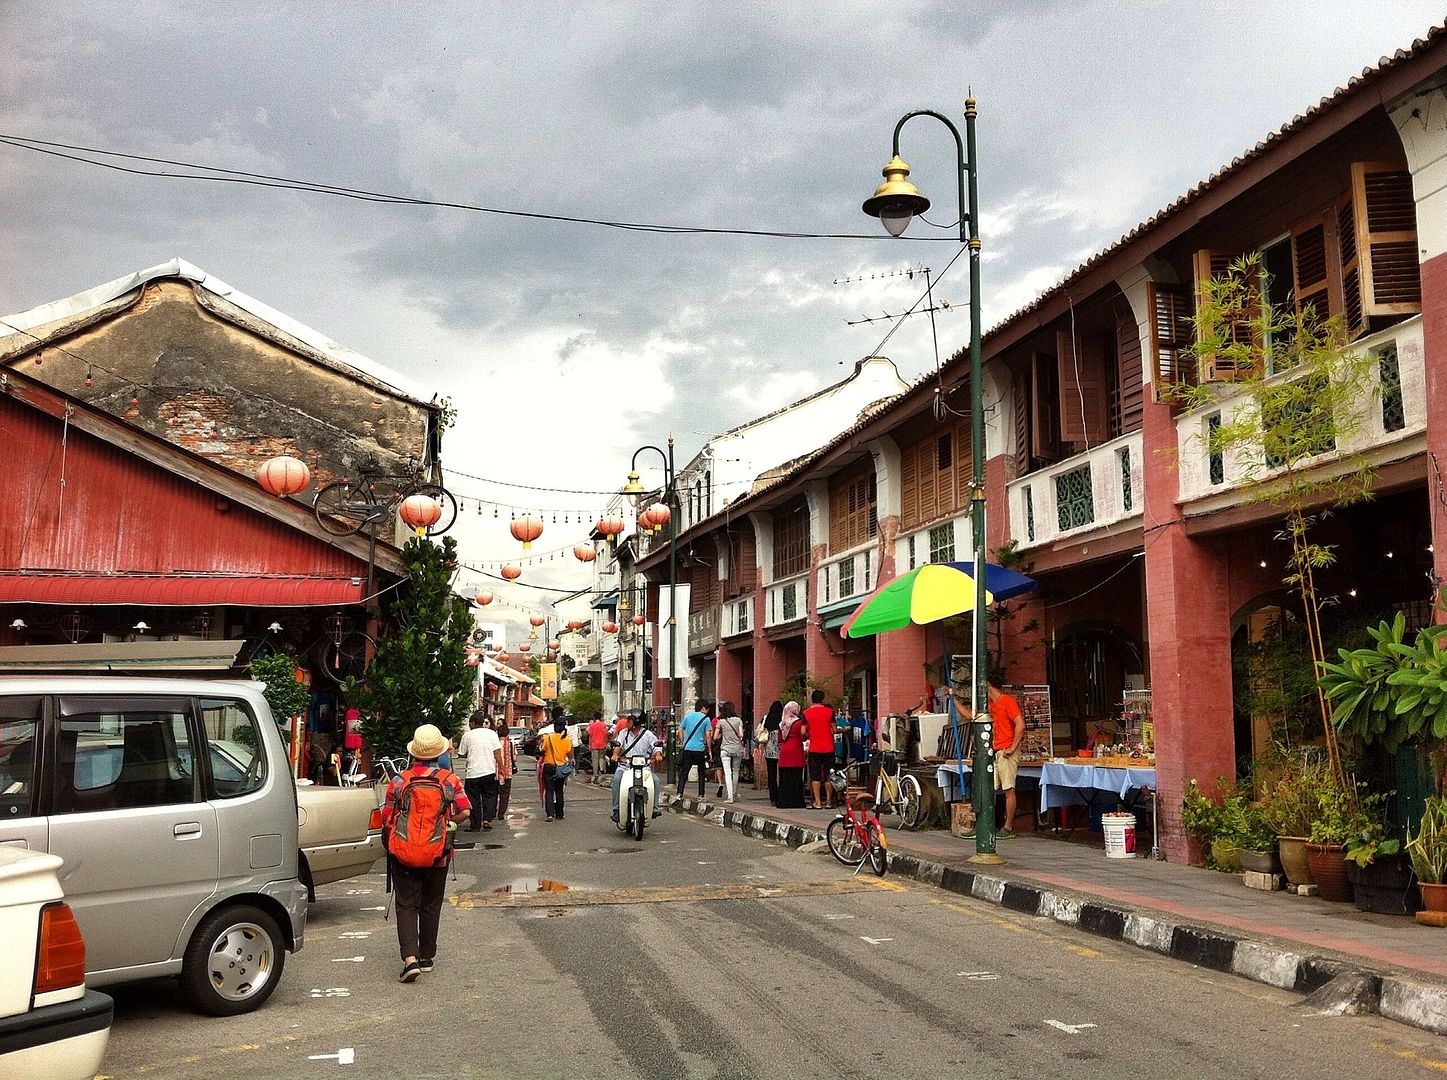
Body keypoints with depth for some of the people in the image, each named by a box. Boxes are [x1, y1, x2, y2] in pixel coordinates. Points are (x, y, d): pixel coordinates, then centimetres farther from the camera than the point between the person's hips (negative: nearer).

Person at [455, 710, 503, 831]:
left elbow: (461, 754, 6)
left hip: (472, 773, -1)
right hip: (489, 771, 1)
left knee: (474, 799, 7)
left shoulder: (467, 736, -2)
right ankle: (487, 819, -3)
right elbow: (498, 753, -3)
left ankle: (475, 825, 9)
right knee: (489, 796, 13)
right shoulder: (492, 734, 1)